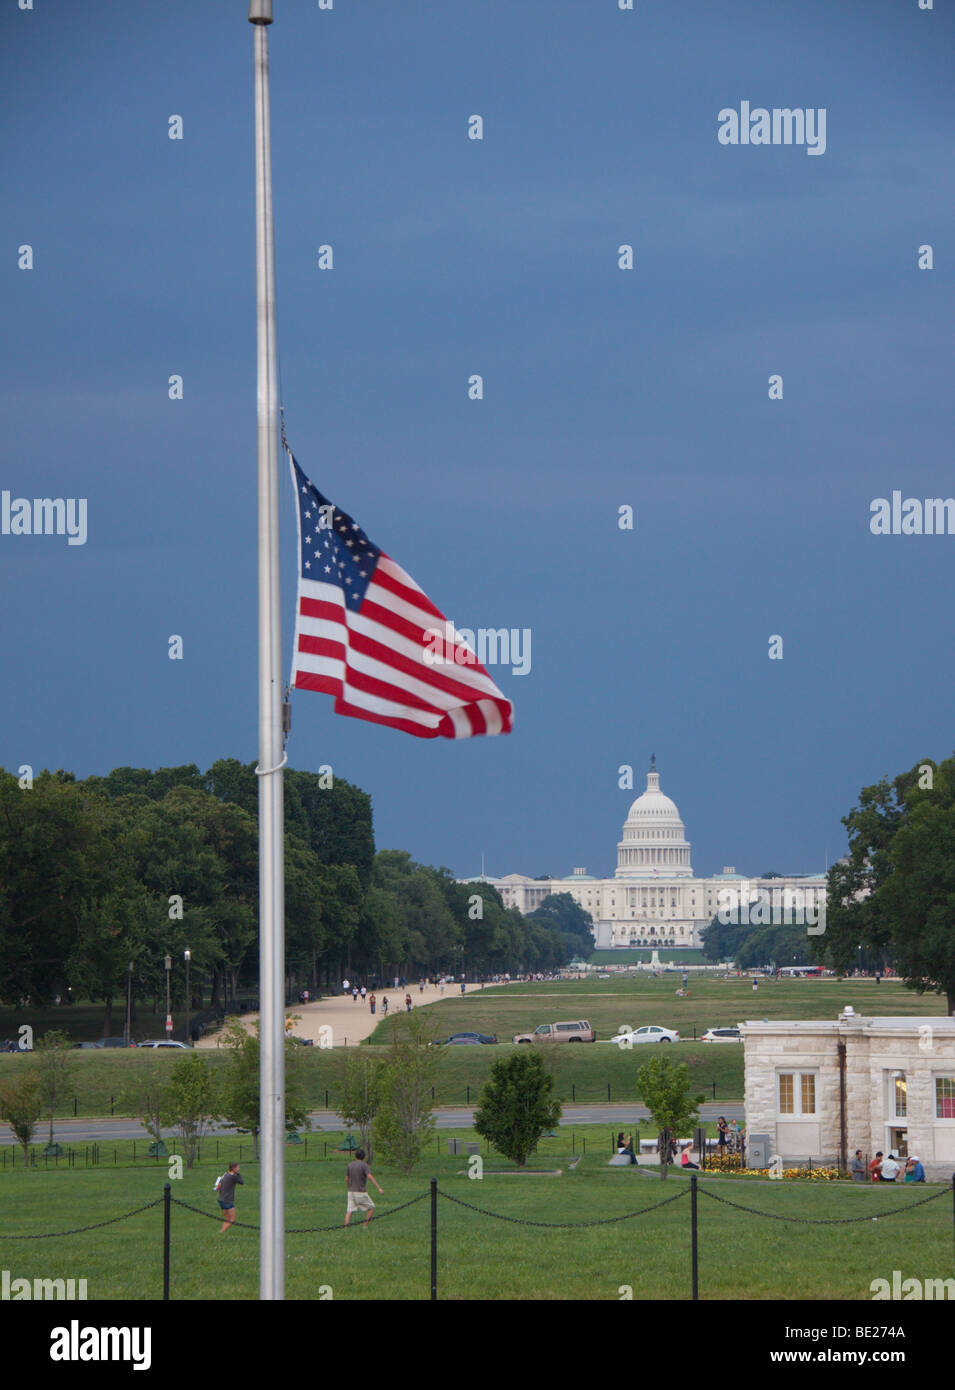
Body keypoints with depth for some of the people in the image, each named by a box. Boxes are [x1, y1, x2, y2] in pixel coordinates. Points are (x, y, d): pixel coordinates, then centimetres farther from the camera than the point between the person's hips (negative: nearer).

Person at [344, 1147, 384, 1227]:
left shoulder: (350, 1165, 6)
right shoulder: (364, 1165, -9)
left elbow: (346, 1179, 12)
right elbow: (370, 1177, -21)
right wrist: (379, 1188, -23)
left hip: (351, 1193, 4)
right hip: (361, 1193, -4)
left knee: (349, 1211, 2)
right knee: (371, 1207, 11)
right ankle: (365, 1225, 3)